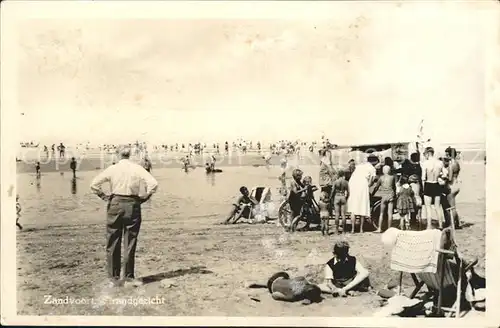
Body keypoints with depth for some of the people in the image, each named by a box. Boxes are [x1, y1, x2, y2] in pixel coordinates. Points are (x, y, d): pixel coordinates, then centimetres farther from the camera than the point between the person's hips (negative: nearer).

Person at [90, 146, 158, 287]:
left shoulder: (112, 169, 0)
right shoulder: (137, 168, -2)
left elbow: (94, 184, -2)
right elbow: (153, 183, -11)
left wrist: (105, 197, 6)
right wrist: (145, 198, -1)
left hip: (115, 204, 1)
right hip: (133, 205, 0)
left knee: (113, 243, 9)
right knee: (130, 243, 7)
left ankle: (113, 277, 15)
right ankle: (129, 277, 10)